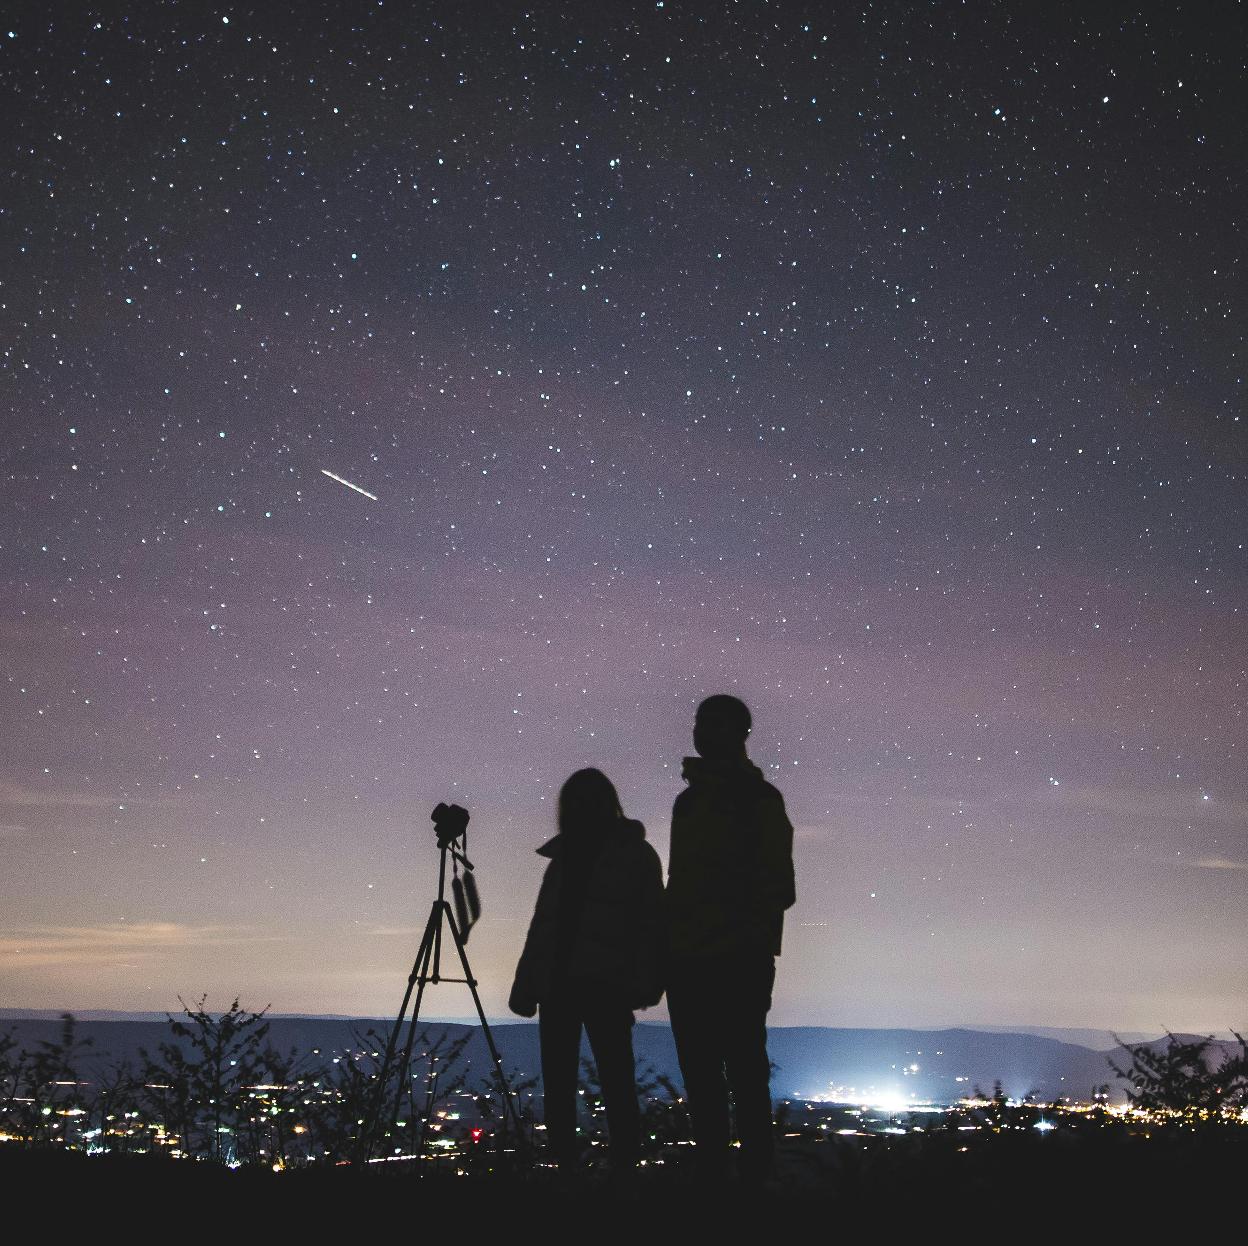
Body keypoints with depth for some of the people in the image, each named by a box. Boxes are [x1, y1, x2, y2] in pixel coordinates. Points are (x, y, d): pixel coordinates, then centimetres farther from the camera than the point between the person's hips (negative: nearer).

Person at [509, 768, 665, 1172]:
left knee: (616, 1083, -6)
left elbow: (650, 922, -6)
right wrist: (525, 985, 10)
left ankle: (625, 1170, -4)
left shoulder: (634, 855, 2)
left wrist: (646, 981, -17)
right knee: (556, 1087, 6)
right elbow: (543, 924, 17)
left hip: (606, 985, -5)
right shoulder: (563, 856, 16)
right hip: (558, 983, 6)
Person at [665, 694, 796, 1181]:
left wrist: (756, 942, -16)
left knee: (744, 1075, -5)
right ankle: (710, 1170, 14)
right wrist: (669, 948, 12)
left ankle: (756, 1173, -2)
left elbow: (775, 883, -8)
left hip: (738, 961, -7)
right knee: (700, 1079, 8)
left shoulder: (757, 798, -2)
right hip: (688, 959, 7)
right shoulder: (689, 800, 17)